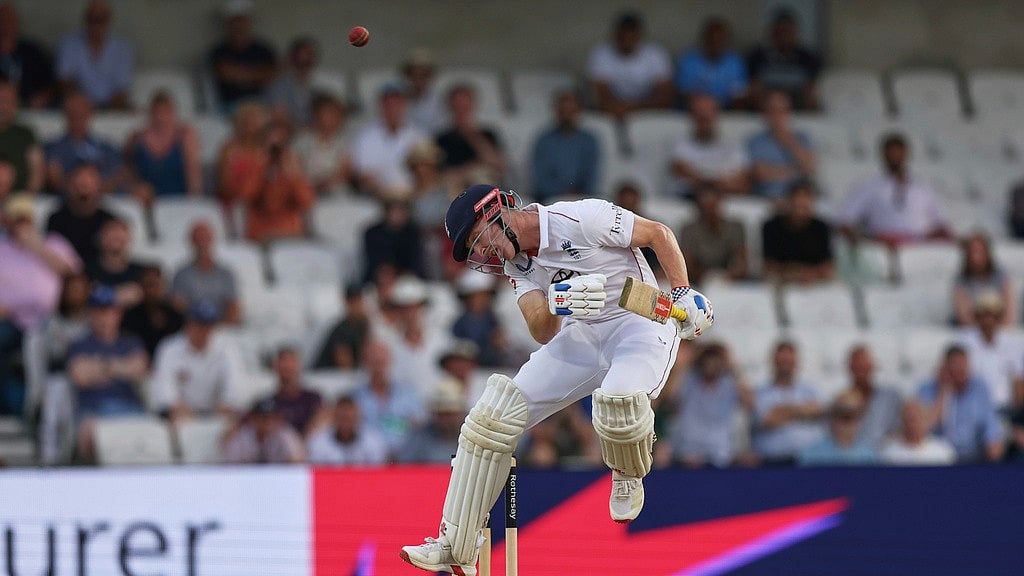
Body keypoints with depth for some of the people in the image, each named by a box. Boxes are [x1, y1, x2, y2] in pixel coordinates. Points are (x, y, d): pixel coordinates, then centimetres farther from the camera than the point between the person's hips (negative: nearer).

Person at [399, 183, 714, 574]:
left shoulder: (580, 219, -19)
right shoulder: (517, 263, 3)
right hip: (581, 336, 7)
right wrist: (555, 304, -32)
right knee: (497, 409, -10)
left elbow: (658, 233, -8)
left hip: (642, 320, -7)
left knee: (618, 405, -39)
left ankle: (629, 476, -1)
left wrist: (683, 294, -12)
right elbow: (542, 334, -10)